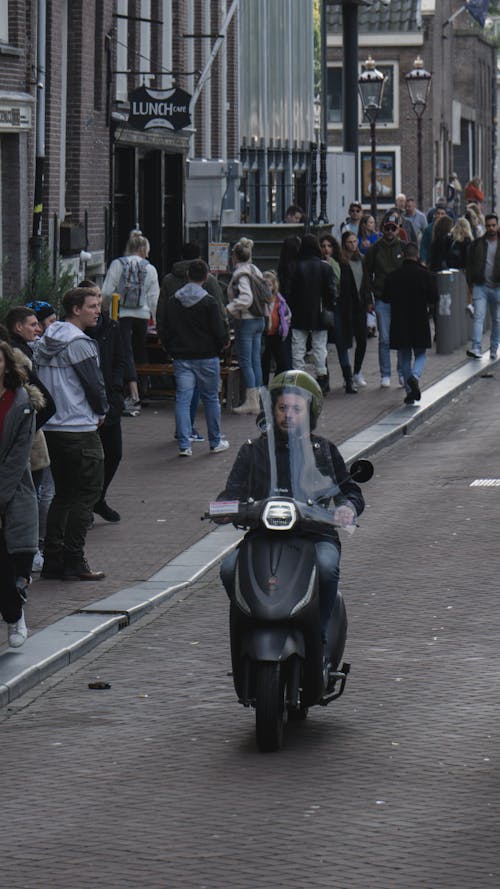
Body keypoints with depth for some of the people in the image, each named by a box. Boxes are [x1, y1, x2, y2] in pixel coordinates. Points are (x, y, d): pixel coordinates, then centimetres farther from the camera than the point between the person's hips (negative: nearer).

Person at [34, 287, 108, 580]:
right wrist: (101, 412, 5)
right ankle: (74, 562, -5)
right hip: (80, 429, -9)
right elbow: (95, 383, -14)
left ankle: (53, 560, 13)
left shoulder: (45, 342, 13)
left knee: (64, 493, 15)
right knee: (86, 494, -2)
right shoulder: (79, 342, -14)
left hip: (51, 429, 9)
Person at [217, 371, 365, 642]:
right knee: (230, 569, -29)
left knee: (326, 568, -36)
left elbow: (350, 491, 15)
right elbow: (233, 492, 8)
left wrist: (348, 507, -9)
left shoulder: (323, 450, 15)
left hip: (315, 535, -1)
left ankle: (319, 634, -17)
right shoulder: (253, 451, 14)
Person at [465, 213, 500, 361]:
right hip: (480, 286, -1)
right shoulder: (477, 244, 5)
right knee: (478, 317, -11)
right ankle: (475, 348, -18)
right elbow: (469, 264, 9)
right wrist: (470, 284, 3)